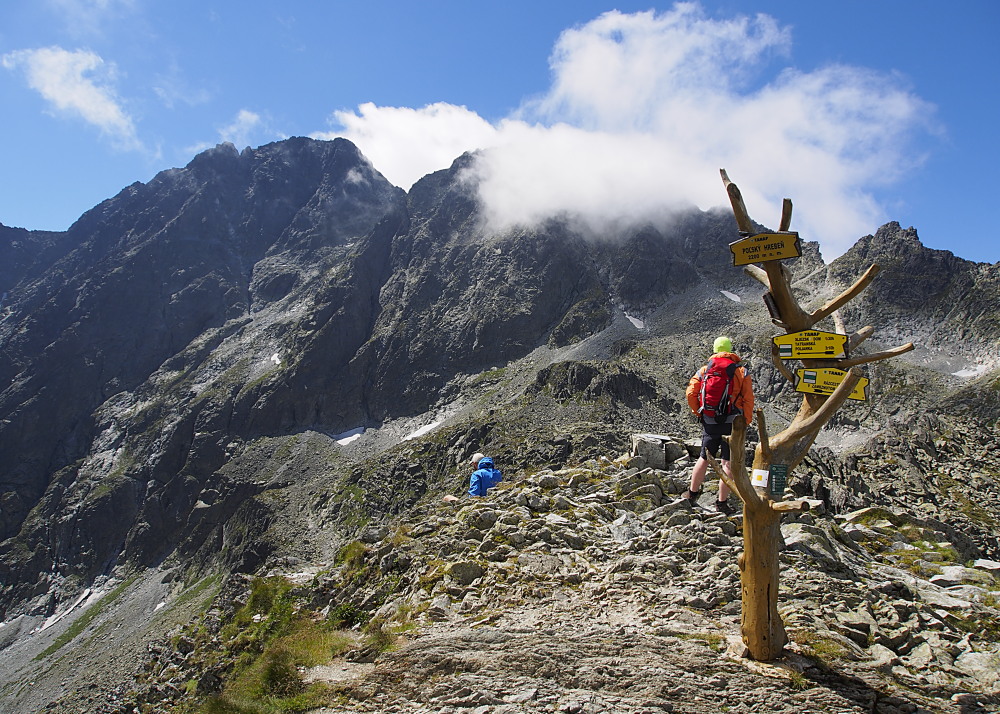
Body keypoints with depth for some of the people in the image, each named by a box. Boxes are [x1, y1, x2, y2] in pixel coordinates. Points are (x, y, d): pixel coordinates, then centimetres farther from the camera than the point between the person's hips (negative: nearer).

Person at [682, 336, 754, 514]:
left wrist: (698, 412, 11)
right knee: (727, 462, 2)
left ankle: (692, 494, 26)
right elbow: (748, 399, -5)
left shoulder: (705, 369, 5)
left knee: (704, 458, 16)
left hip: (709, 422, 2)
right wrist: (746, 422, 3)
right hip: (732, 422, -2)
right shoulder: (741, 370, 1)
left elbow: (690, 393, -2)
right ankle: (722, 503, 5)